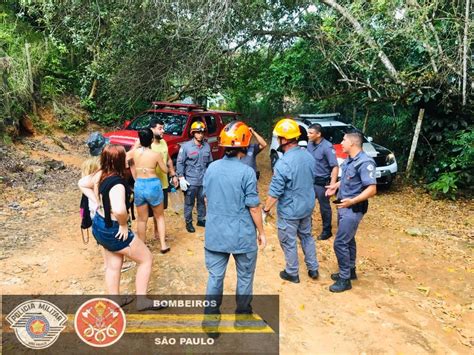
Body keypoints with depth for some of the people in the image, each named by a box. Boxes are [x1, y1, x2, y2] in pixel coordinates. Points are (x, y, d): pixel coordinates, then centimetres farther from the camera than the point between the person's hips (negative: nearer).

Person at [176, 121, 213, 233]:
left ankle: (201, 219, 34)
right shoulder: (186, 146, -9)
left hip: (203, 181, 4)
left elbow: (210, 163, 11)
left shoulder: (207, 146, 3)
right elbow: (180, 163, -6)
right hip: (190, 181, -4)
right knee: (189, 203, 7)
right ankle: (188, 222, 22)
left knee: (202, 201, 17)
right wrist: (181, 178, -11)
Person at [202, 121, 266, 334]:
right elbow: (254, 207, -14)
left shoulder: (211, 168, -3)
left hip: (215, 234, 4)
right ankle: (243, 315, 33)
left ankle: (210, 319, 24)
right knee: (245, 277, 17)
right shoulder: (246, 172, -18)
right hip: (242, 236, -4)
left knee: (215, 277, 15)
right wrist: (261, 232, 0)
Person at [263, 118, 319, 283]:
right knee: (306, 236, 24)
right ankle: (313, 269, 36)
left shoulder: (283, 163, -28)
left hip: (290, 211, -7)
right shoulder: (308, 156, -3)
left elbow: (275, 193, -23)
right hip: (307, 206, 7)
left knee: (288, 242, 12)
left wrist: (265, 210, -10)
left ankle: (292, 273, 28)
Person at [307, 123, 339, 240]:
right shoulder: (310, 144, 3)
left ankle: (327, 231, 23)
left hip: (322, 182, -7)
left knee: (324, 207, 7)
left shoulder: (327, 147, -19)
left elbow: (335, 166, -21)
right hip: (310, 181, 7)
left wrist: (332, 185, -28)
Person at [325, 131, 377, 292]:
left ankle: (344, 279, 6)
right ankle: (350, 271, 34)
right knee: (348, 240, 19)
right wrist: (335, 186, 13)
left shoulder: (365, 162, -22)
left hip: (353, 209, -9)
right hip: (344, 206, 9)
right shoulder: (349, 160, 6)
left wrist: (352, 201, -35)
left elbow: (372, 189, -27)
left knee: (340, 243, -6)